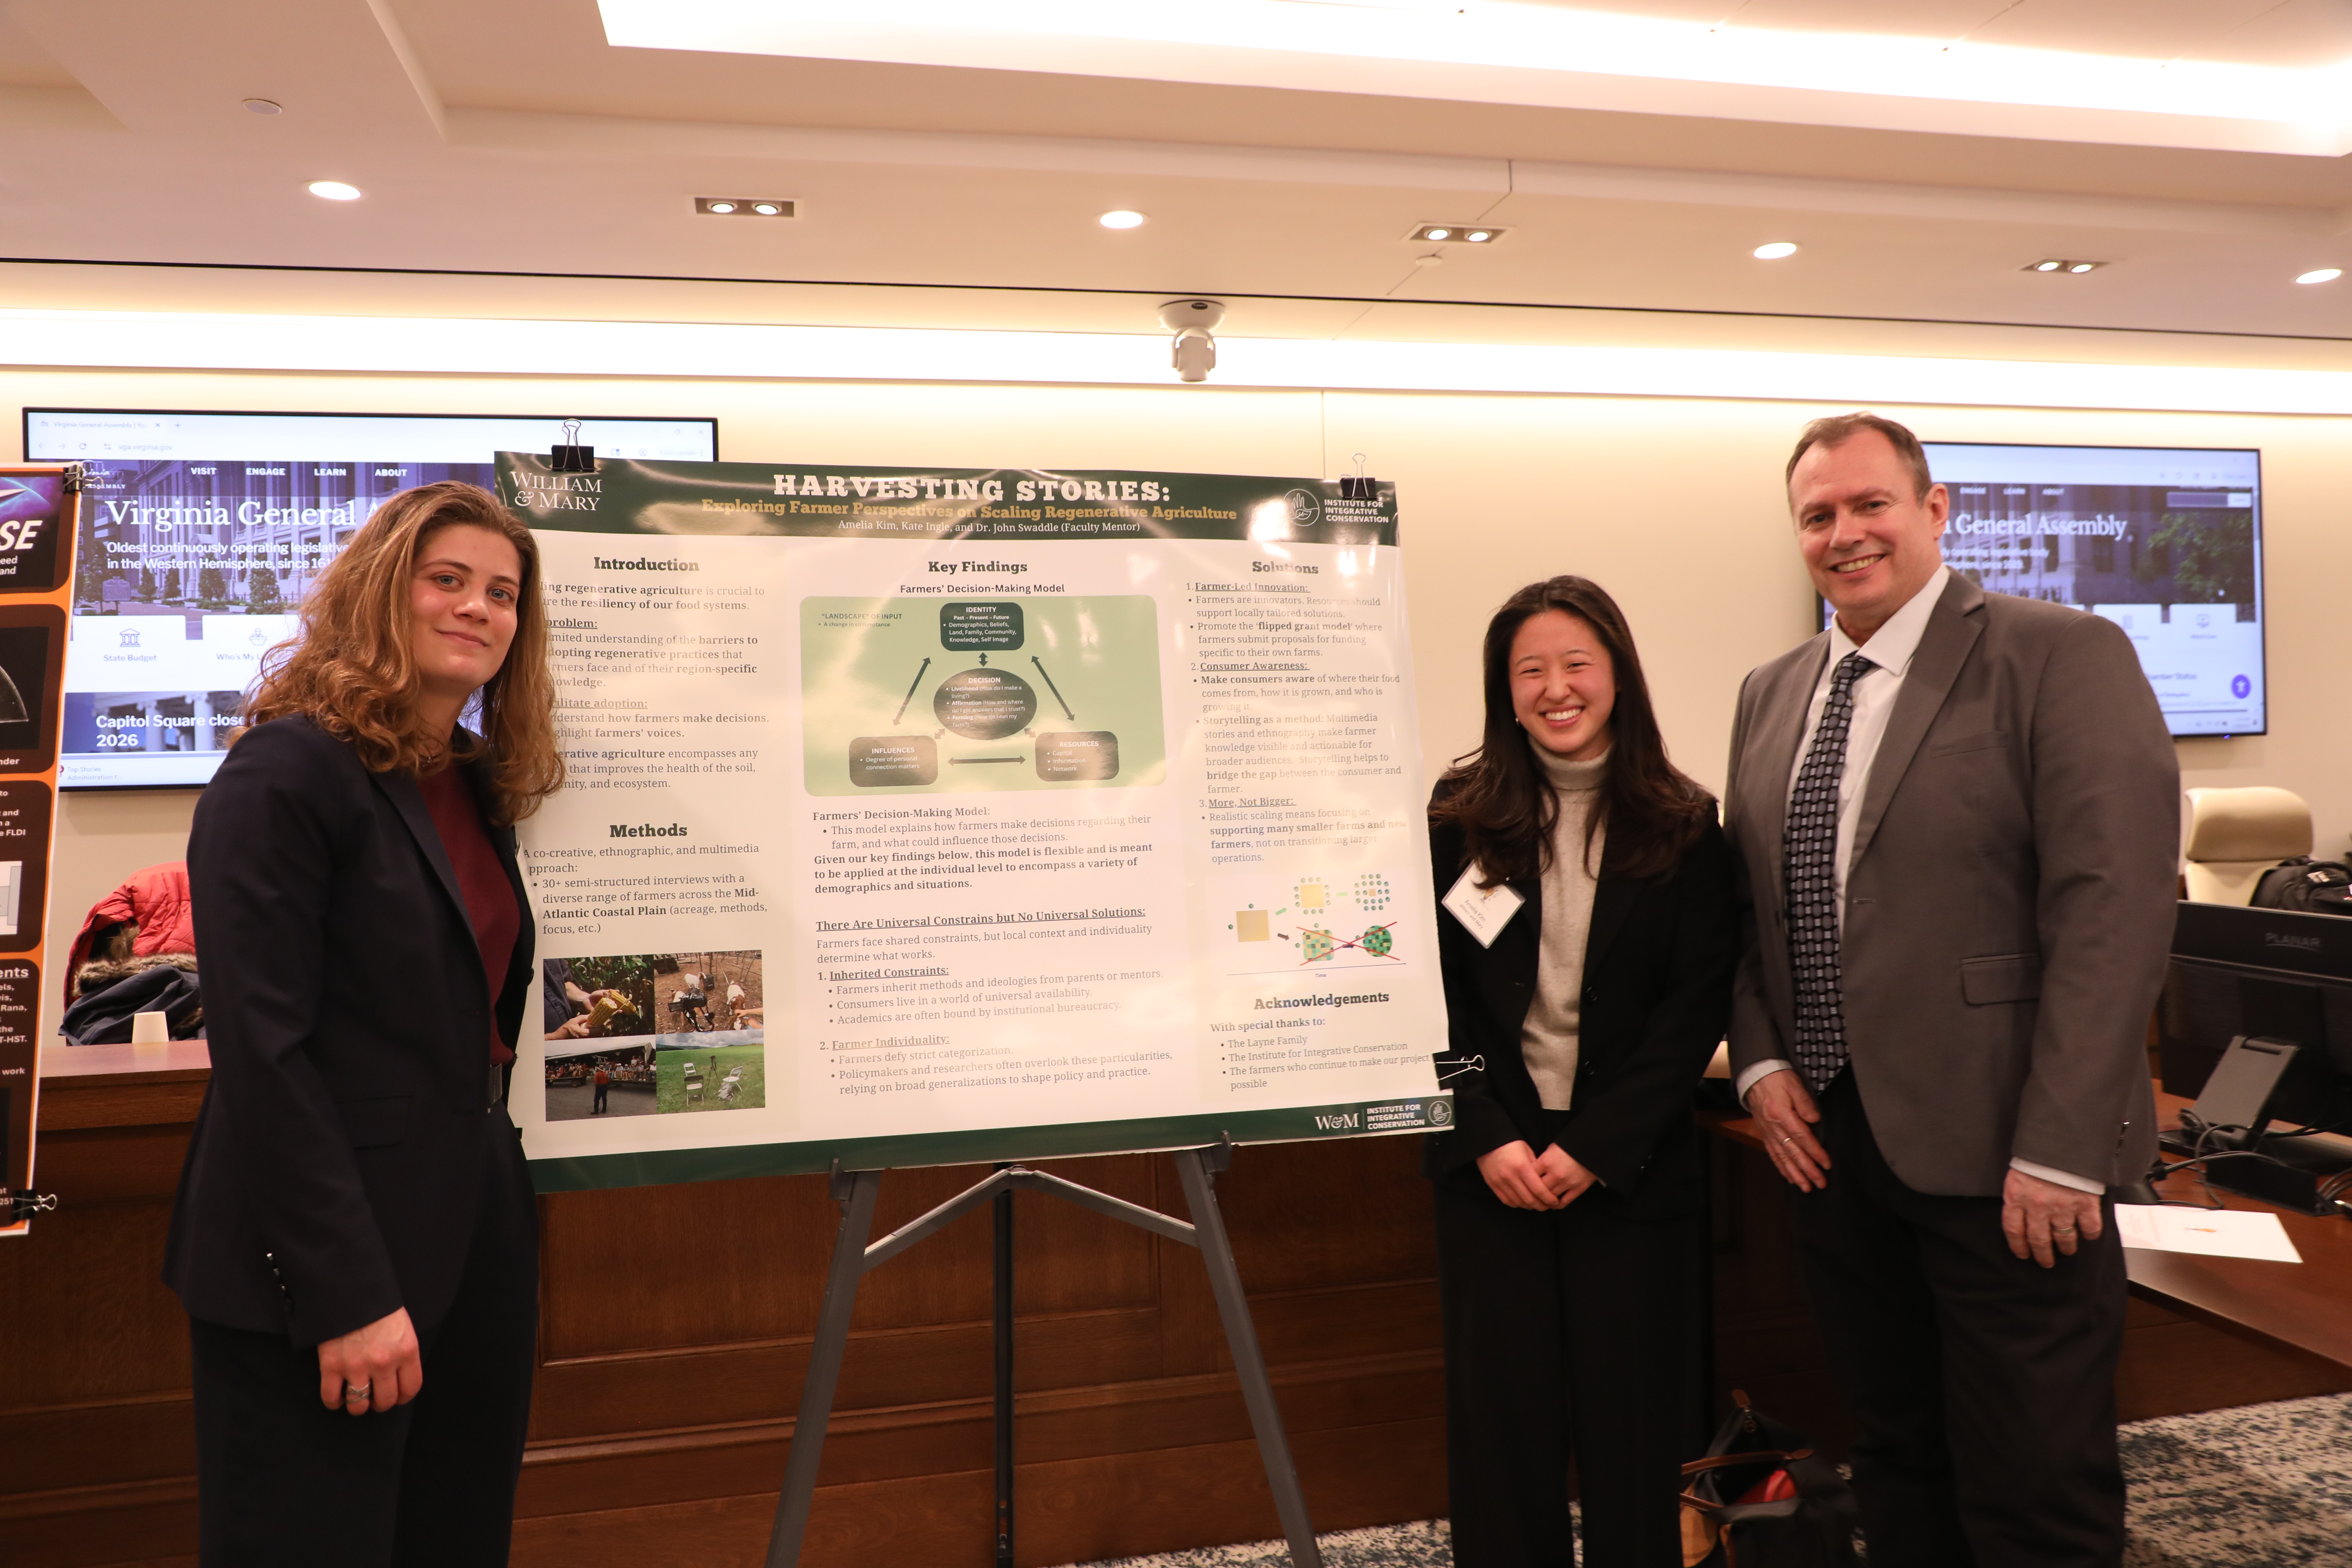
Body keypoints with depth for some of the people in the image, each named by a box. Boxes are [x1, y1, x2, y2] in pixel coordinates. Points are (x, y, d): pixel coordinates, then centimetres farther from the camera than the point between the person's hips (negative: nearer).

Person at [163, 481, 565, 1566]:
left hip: (478, 1239, 8)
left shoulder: (478, 786, 11)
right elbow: (261, 1049, -18)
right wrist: (346, 1294, -20)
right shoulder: (286, 773, -12)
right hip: (319, 1272, -7)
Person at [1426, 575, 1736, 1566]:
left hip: (1632, 1170, 0)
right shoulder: (1459, 817, 1)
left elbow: (1696, 1005, -3)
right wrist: (1485, 1137, -11)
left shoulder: (1686, 827, 1)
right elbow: (1431, 995, 0)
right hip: (1489, 1165, 0)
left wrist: (1597, 1147, -10)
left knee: (1632, 1428, 5)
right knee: (1501, 1420, 5)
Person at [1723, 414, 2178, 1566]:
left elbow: (2115, 906, -16)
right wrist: (1760, 1061, 2)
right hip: (1828, 1135, 6)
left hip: (2000, 1158, -5)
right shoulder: (1770, 694, 11)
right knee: (1896, 1459, 19)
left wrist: (2057, 1150, -19)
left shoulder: (2062, 656, -9)